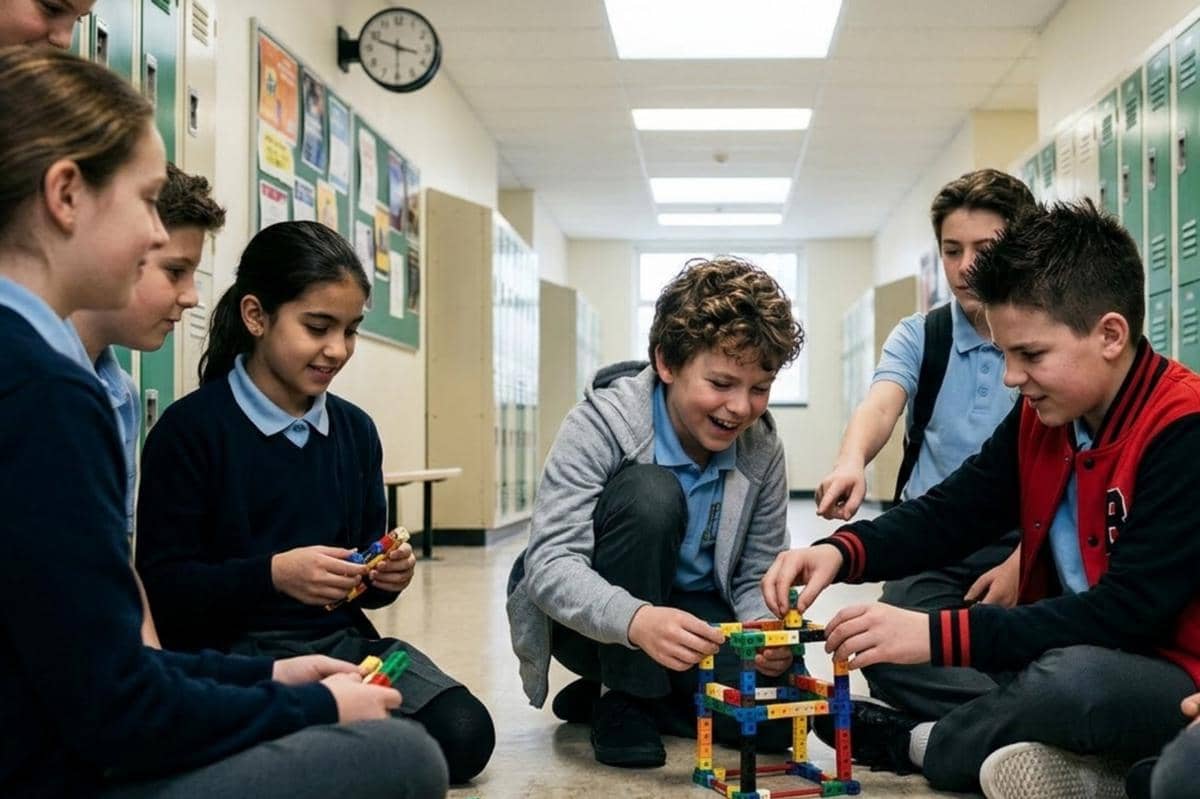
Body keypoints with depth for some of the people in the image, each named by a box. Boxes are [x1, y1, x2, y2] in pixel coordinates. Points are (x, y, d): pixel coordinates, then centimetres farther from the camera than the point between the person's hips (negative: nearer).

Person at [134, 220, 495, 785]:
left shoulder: (355, 430, 10)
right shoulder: (190, 427, -7)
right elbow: (161, 586, -12)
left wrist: (387, 576, -7)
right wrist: (273, 574, -25)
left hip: (339, 640, 6)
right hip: (232, 650, -6)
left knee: (463, 736, -19)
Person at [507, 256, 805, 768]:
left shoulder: (761, 448, -9)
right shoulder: (602, 424, -23)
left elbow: (757, 575, -3)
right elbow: (548, 563, -32)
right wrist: (635, 620, -51)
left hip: (692, 616, 5)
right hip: (594, 622, -4)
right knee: (649, 494, -31)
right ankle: (622, 698, -13)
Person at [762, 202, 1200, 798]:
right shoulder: (1040, 415, 2)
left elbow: (1128, 608, -27)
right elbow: (952, 512, 1)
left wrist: (938, 636, -31)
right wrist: (841, 552, -19)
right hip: (1075, 653, 8)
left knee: (1073, 679, -38)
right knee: (891, 649, 4)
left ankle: (915, 743, -8)